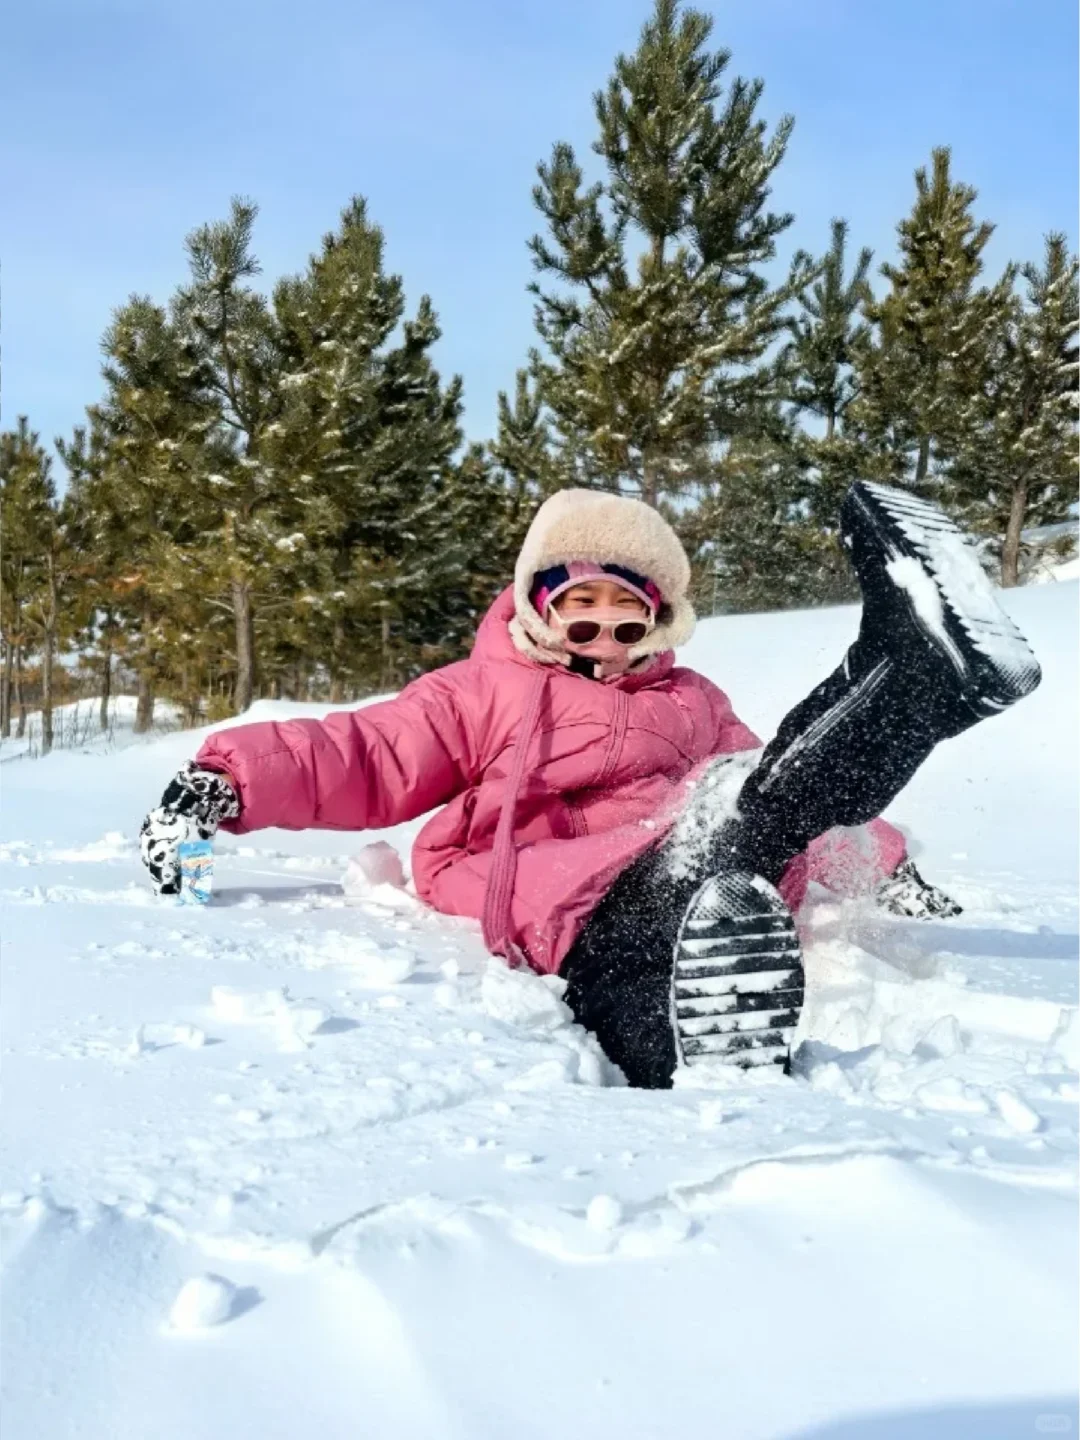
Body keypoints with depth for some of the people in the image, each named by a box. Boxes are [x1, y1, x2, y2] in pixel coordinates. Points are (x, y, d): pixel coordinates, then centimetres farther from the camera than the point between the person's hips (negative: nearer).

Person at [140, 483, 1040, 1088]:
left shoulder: (694, 704, 34)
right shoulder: (490, 689, 24)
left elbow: (782, 801, 35)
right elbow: (367, 760, 15)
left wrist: (880, 865, 22)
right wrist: (231, 782, 1)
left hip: (712, 876, 5)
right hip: (589, 904, -4)